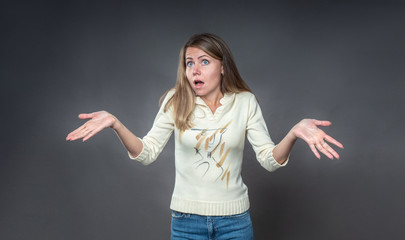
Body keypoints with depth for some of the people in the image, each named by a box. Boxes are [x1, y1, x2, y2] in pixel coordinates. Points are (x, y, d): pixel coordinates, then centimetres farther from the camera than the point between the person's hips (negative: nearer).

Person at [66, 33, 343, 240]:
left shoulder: (245, 102, -6)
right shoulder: (176, 101, -6)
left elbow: (270, 160, -8)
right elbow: (147, 153, -5)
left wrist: (294, 133, -27)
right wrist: (115, 124, -20)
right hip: (186, 217, 0)